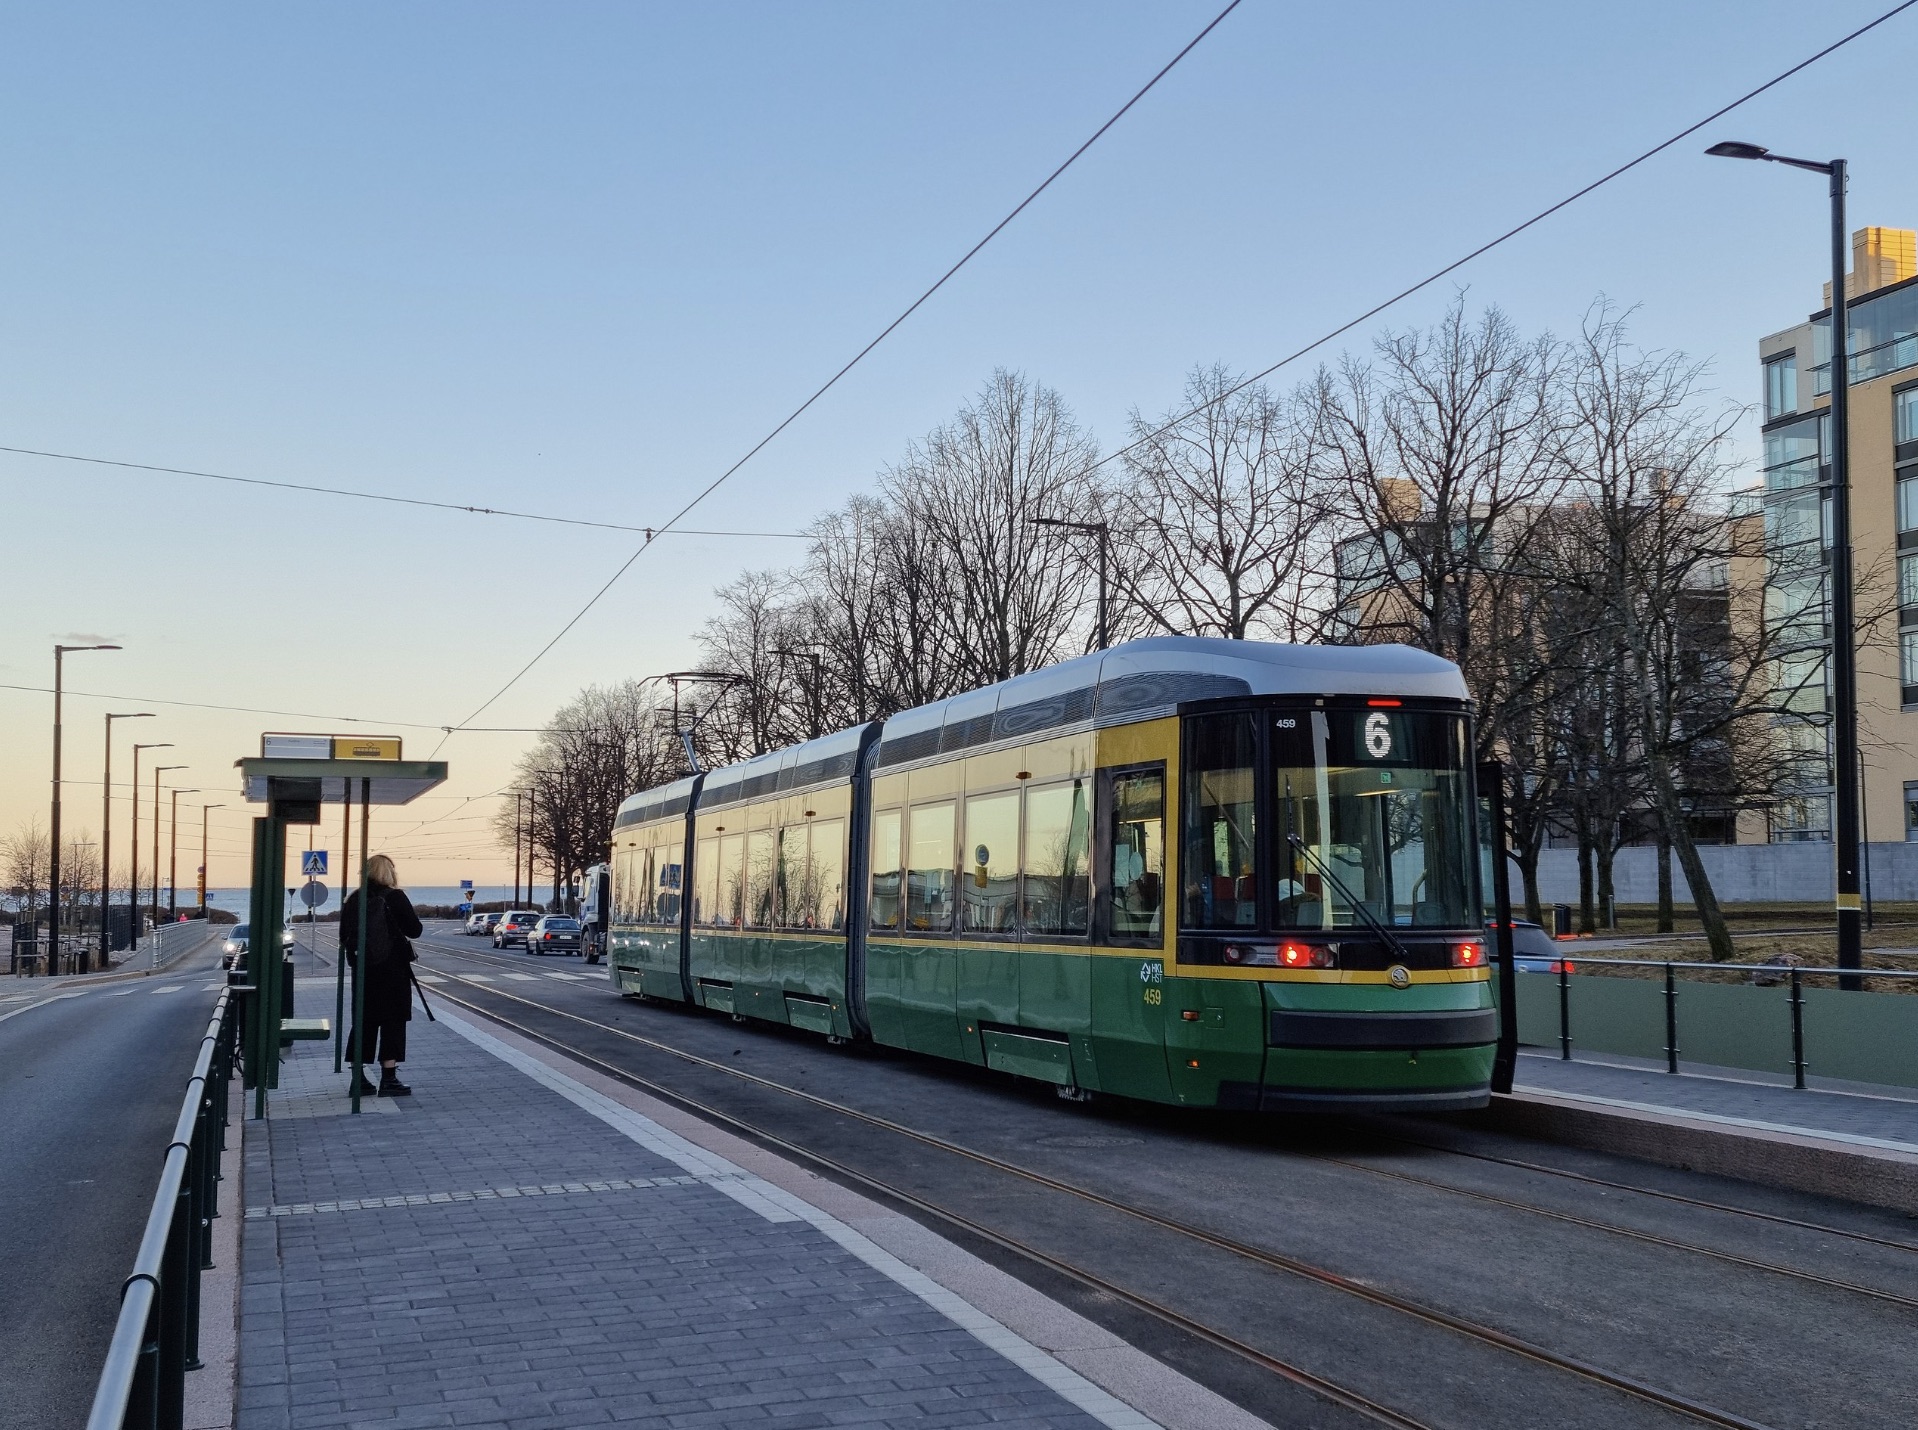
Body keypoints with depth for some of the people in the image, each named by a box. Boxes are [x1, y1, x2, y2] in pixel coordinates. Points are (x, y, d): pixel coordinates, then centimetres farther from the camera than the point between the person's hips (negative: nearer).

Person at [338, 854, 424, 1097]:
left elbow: (344, 937, 6)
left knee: (363, 1021, 11)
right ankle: (389, 1079, 0)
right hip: (393, 969, -4)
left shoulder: (353, 900, 3)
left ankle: (358, 1079, 12)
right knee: (393, 1021, 2)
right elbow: (414, 930, -7)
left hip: (362, 970, 4)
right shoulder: (395, 897, -10)